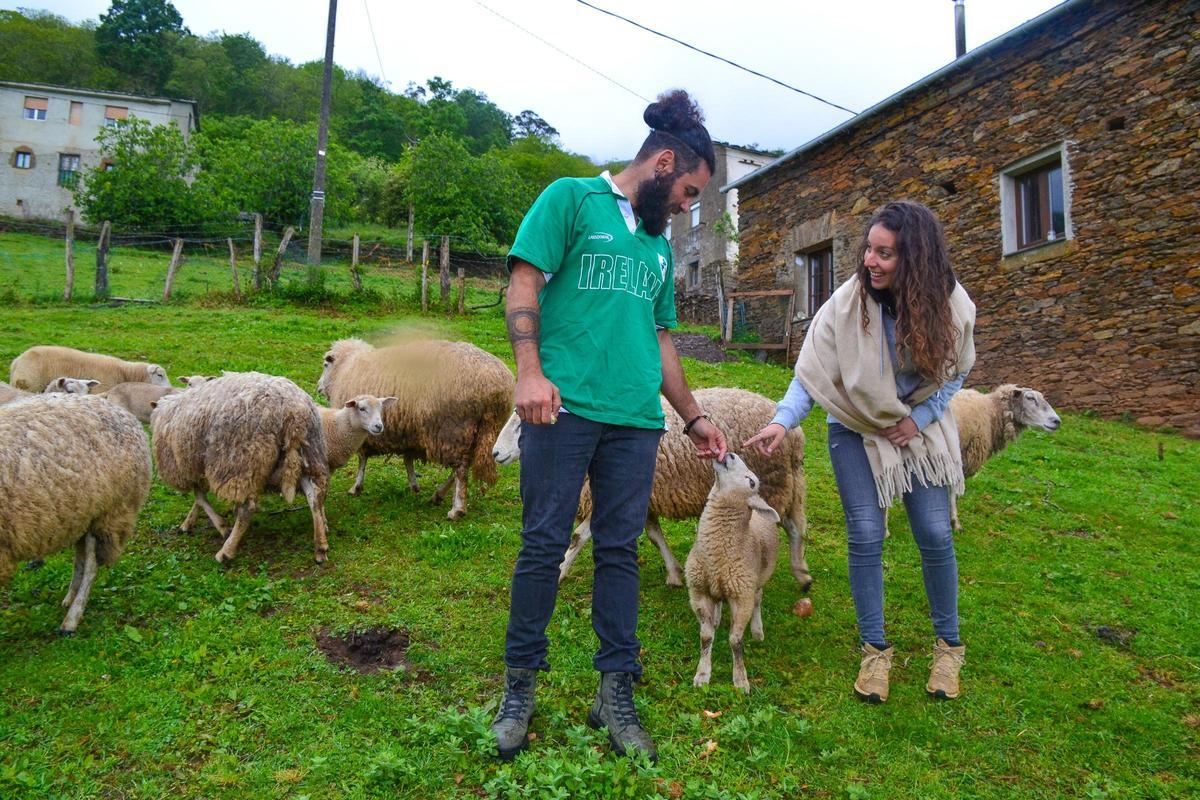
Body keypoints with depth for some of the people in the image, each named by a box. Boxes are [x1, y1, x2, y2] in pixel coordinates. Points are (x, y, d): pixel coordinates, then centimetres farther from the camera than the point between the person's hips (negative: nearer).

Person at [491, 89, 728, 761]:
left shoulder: (660, 247, 23)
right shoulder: (573, 198, 5)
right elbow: (524, 284, -4)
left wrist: (695, 417, 21)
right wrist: (530, 370, -16)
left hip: (636, 421, 6)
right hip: (565, 406, -5)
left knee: (620, 550, 7)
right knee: (545, 546, 0)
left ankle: (617, 691, 18)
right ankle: (521, 685, 16)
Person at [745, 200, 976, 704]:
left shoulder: (951, 304, -16)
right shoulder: (847, 303, -22)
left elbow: (956, 372, 1)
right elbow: (811, 373, -19)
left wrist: (919, 418, -11)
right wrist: (782, 421, -34)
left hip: (920, 430, 1)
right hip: (856, 431, -1)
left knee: (935, 535, -1)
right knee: (866, 537, -5)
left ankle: (948, 646, 22)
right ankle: (875, 651, 13)